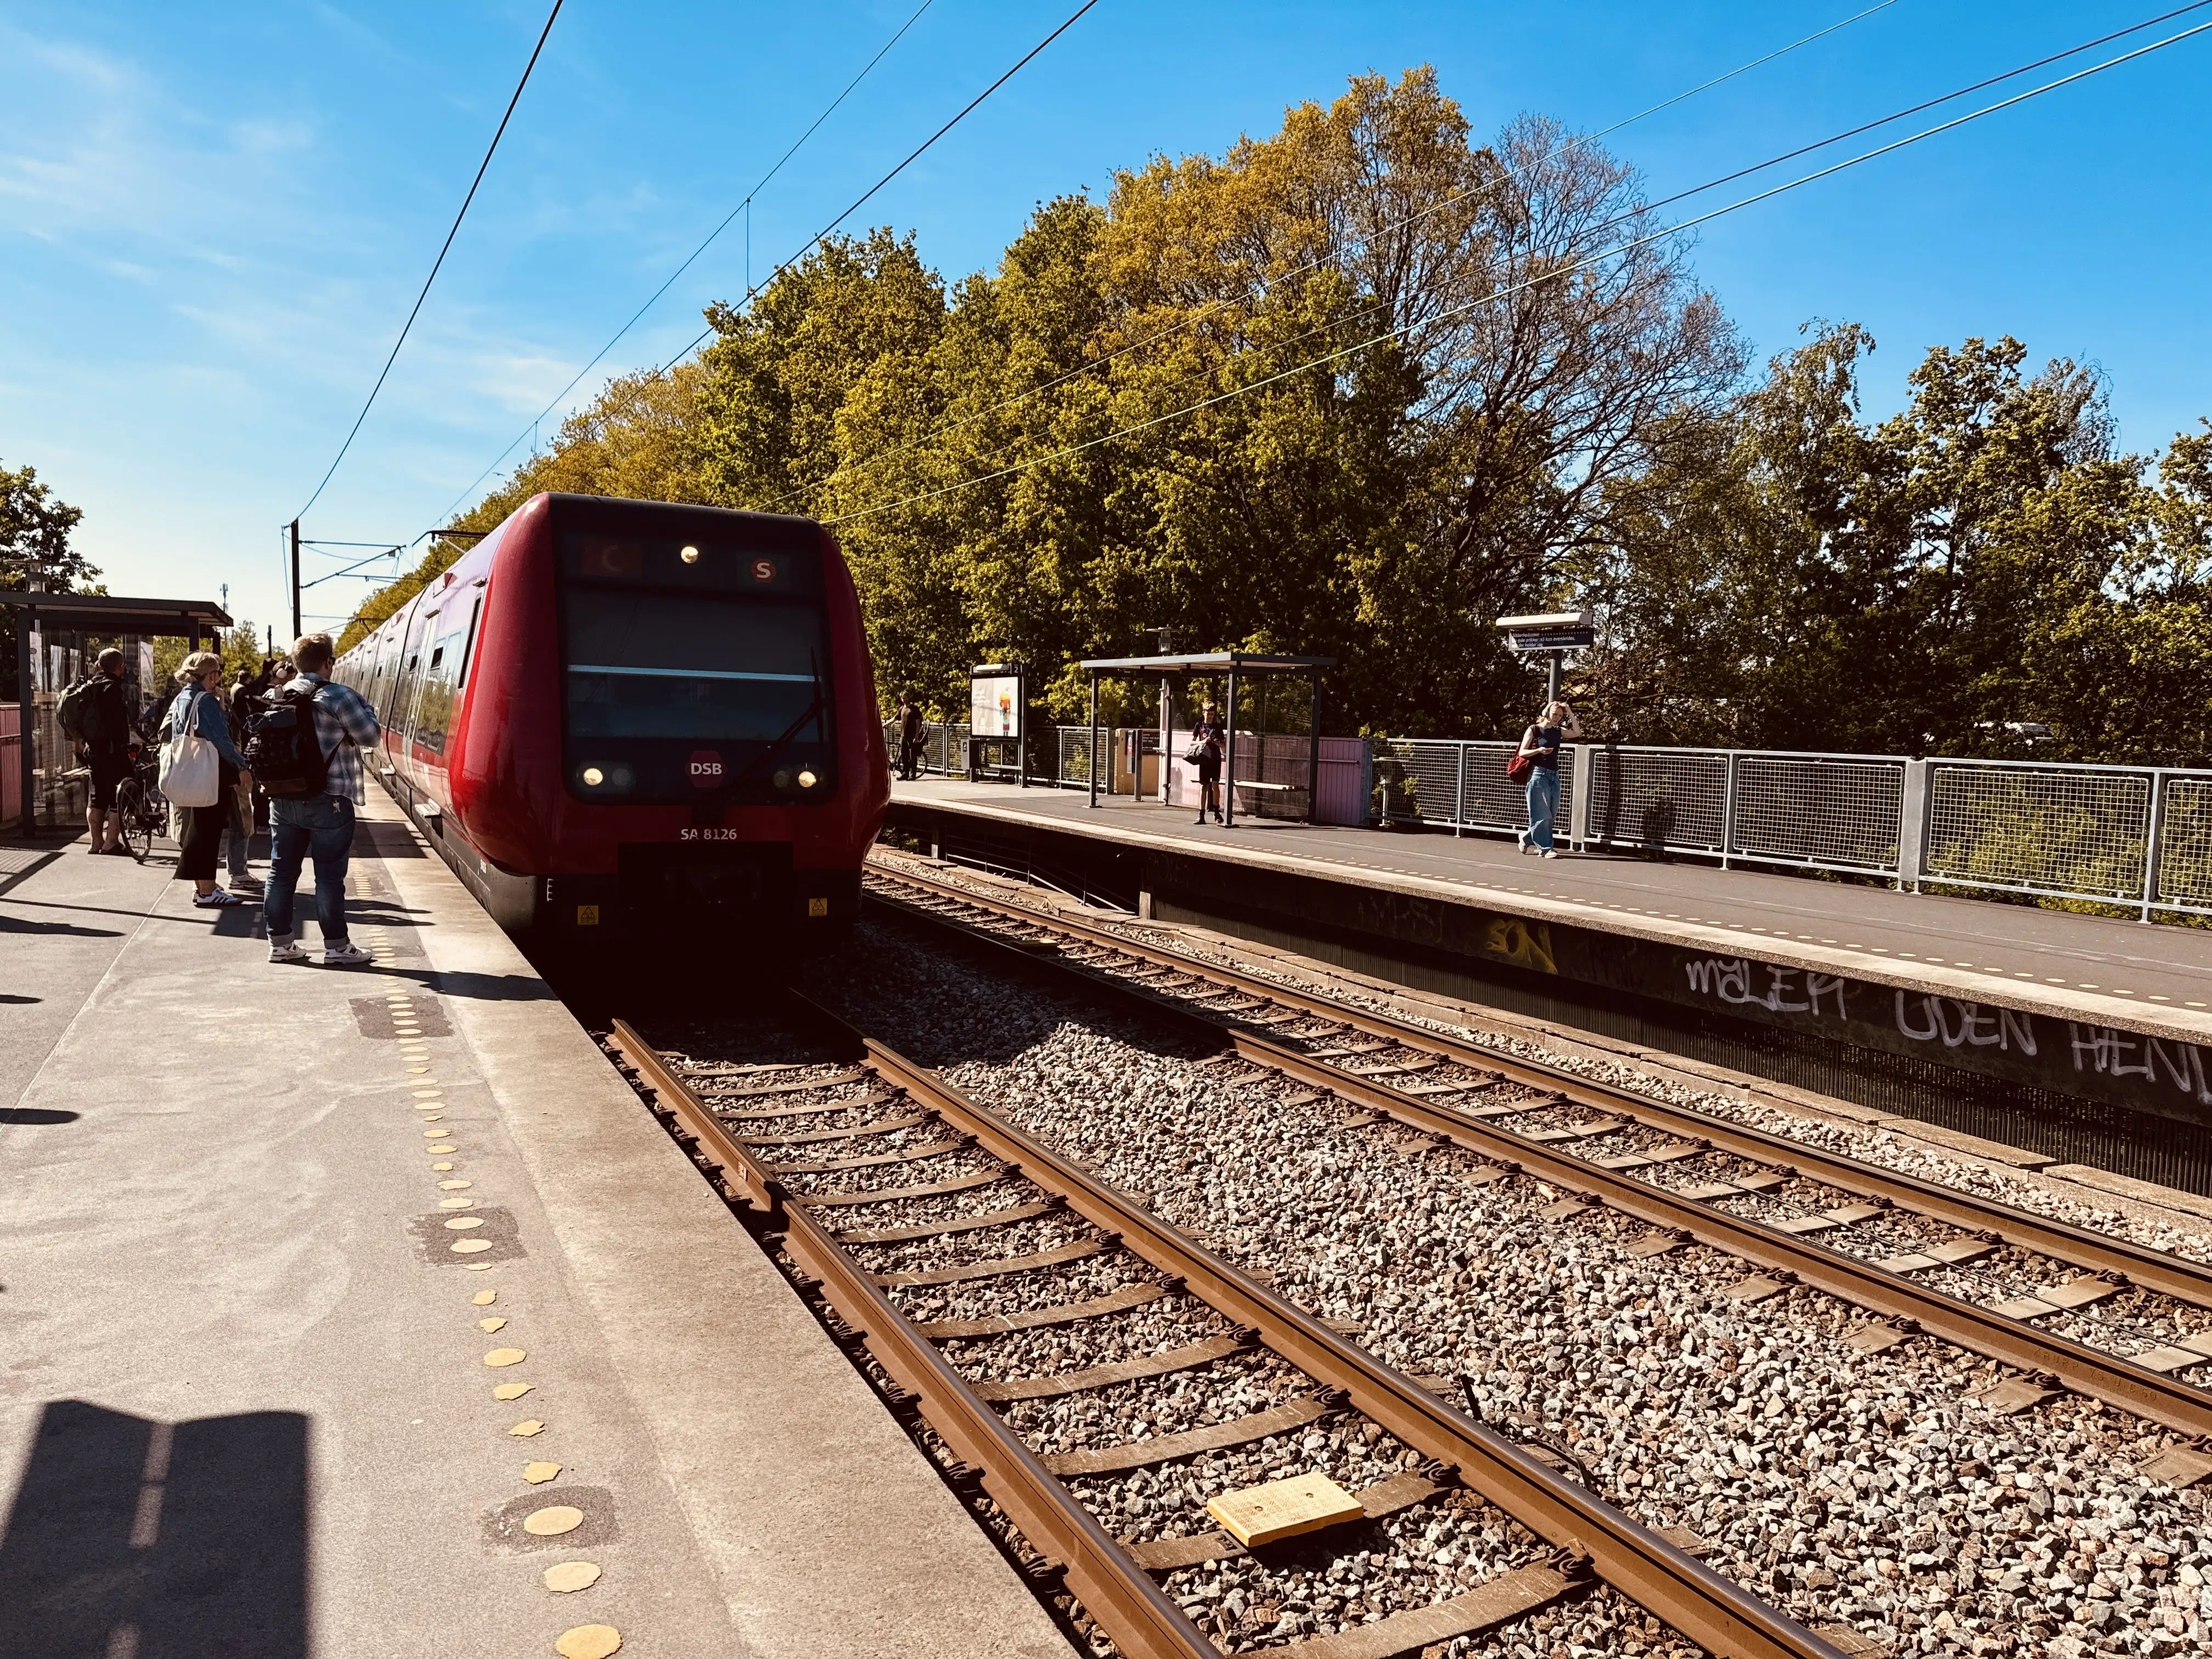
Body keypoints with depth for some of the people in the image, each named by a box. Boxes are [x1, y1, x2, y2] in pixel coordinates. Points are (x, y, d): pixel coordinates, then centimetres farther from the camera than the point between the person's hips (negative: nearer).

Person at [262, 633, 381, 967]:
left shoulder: (275, 697, 8)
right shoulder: (339, 697, -12)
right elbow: (371, 736, -8)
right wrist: (365, 707, 7)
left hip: (283, 800, 6)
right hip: (327, 801, -6)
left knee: (282, 871, 13)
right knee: (330, 876, -2)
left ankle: (280, 942, 19)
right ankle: (336, 947, 2)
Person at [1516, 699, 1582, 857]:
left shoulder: (1558, 732, 13)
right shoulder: (1534, 730, -1)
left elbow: (1577, 732, 2)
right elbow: (1522, 752, -3)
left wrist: (1570, 712, -1)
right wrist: (1538, 750, -20)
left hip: (1554, 776, 6)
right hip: (1539, 775, -6)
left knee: (1550, 815, 6)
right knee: (1541, 814, -6)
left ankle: (1527, 839, 20)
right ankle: (1545, 848, -3)